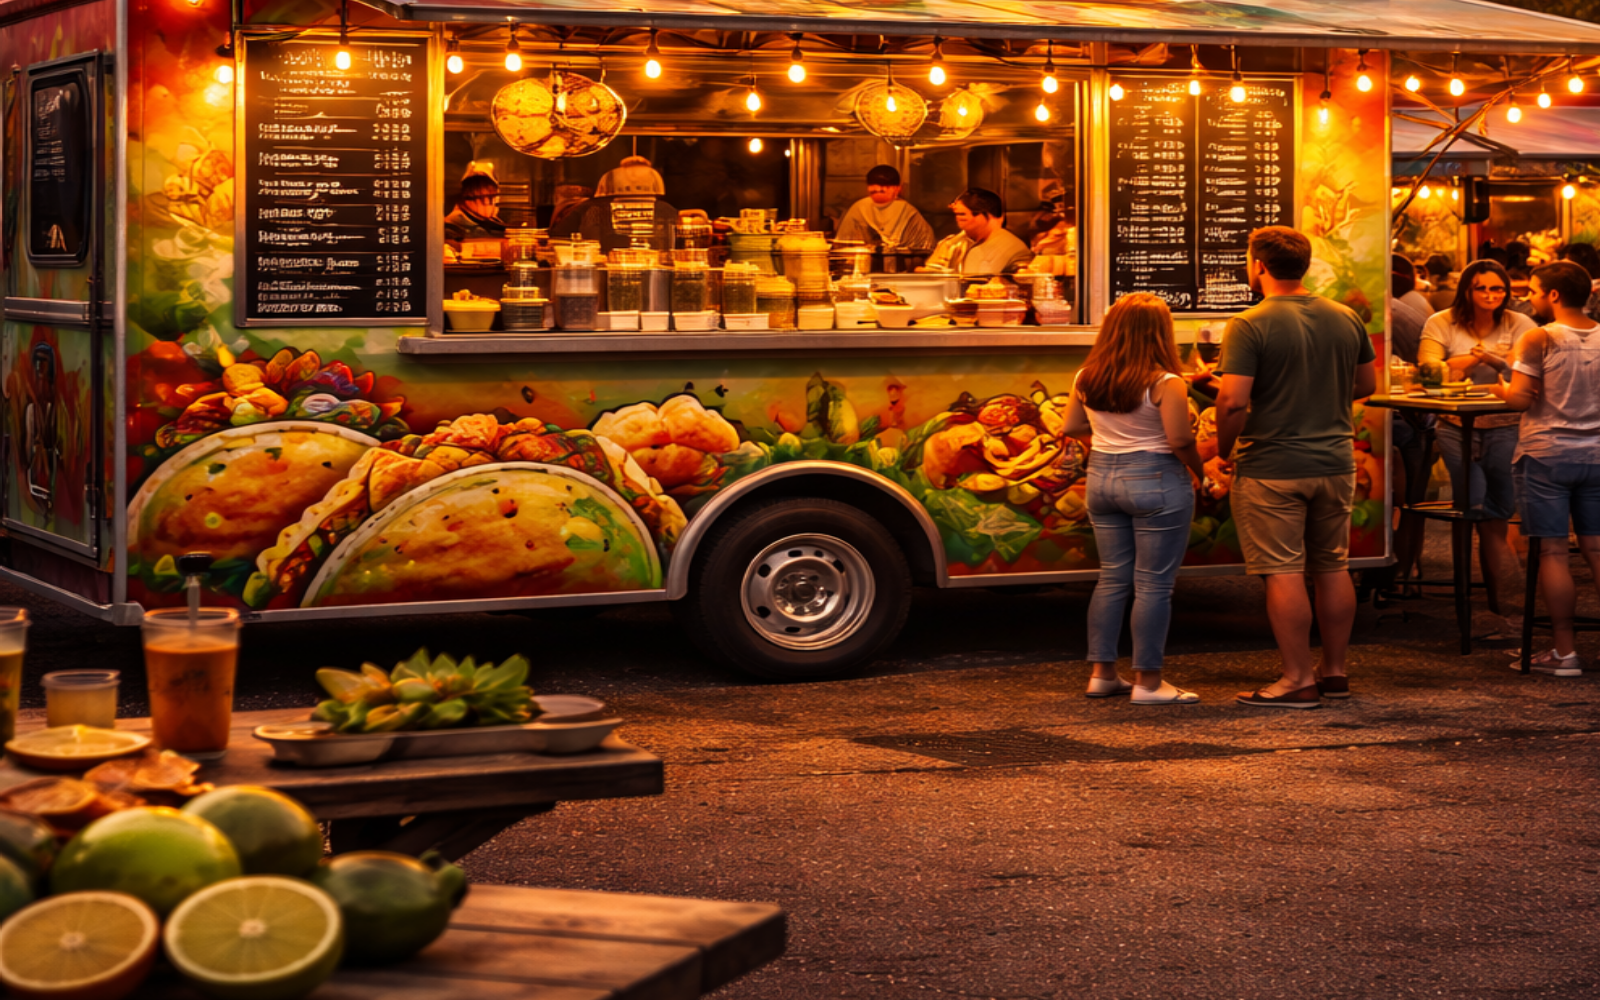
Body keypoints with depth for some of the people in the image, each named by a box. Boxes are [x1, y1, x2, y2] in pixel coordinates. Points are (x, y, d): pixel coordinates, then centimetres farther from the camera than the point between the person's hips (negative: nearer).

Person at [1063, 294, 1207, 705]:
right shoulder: (1164, 384, -16)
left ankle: (1102, 672, 16)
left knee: (1112, 578, 14)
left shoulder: (1087, 379, 1)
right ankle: (1148, 682, 2)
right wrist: (1199, 471, -1)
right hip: (1155, 481, -6)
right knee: (1153, 584, 0)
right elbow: (1180, 441, -18)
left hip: (1101, 477, 6)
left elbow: (1071, 426, 11)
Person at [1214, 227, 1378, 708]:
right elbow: (1366, 384, 16)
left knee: (1284, 573, -1)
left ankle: (1299, 680, 1)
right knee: (1333, 568, 14)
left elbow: (1233, 401, -21)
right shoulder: (1346, 319, 4)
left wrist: (1224, 450, -4)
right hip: (1336, 462, 6)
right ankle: (1334, 670, 23)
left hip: (1272, 466, -6)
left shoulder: (1249, 326, -14)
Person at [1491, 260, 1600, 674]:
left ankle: (1565, 652, 2)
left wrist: (1500, 389, 6)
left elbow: (1520, 398, -14)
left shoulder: (1539, 340, -11)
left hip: (1546, 454, -5)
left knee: (1553, 551, 0)